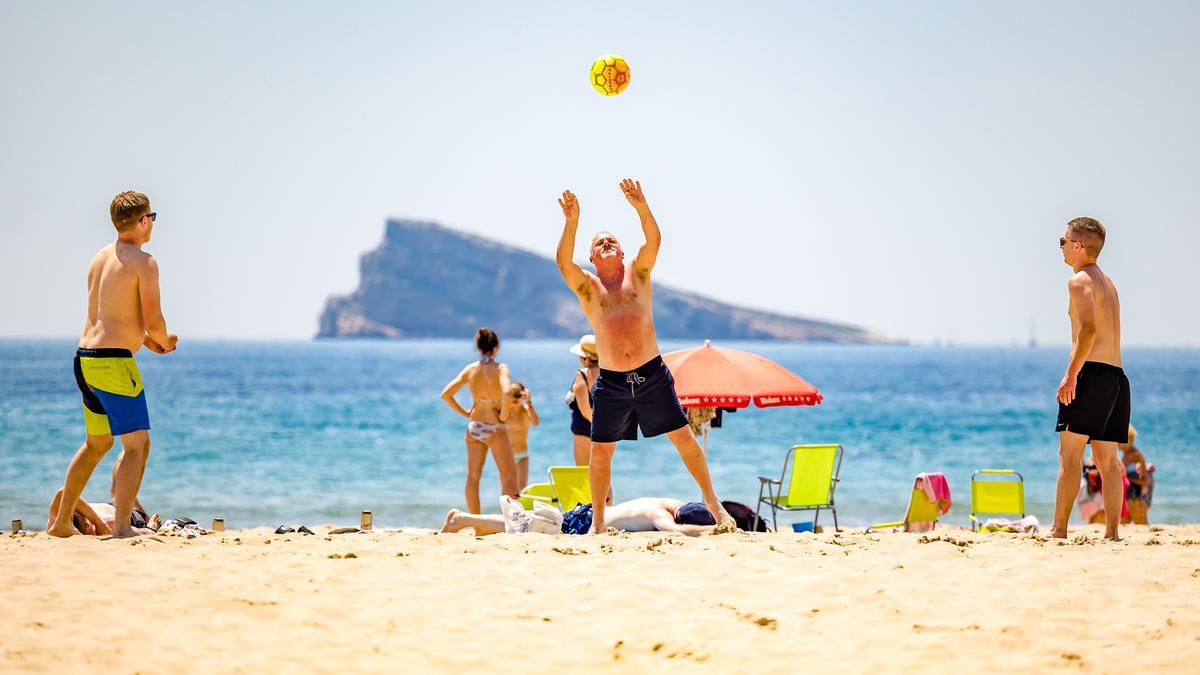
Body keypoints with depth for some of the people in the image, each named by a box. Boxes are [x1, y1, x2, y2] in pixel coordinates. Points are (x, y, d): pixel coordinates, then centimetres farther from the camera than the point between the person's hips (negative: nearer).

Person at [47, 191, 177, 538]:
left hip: (85, 357, 9)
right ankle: (121, 527, -12)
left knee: (97, 443, 22)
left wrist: (146, 339, 19)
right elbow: (153, 322, -13)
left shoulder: (100, 258, 15)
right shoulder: (143, 262, -10)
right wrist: (166, 339, 9)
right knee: (137, 445, -4)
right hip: (114, 362, -9)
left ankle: (61, 522, 26)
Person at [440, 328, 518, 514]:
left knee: (472, 477, 12)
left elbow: (446, 394, -1)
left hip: (474, 426, 5)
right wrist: (503, 415, -15)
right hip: (494, 428, -5)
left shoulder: (470, 369, 0)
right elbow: (507, 393, -30)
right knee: (509, 476, 4)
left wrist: (464, 413, 8)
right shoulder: (500, 368, -13)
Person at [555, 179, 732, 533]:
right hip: (611, 382, 0)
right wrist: (572, 222, -28)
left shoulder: (637, 272, 8)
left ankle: (712, 502, 13)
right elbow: (563, 261, -15)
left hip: (652, 374, 0)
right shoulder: (587, 286, 5)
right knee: (600, 452, 1)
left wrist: (642, 209, -28)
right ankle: (598, 523, 13)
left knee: (684, 438, 0)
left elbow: (653, 241, -10)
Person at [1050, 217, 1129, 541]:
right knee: (1107, 459, 7)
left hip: (1092, 373, -9)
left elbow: (1089, 329, -20)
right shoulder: (1107, 282, 21)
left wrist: (1071, 375, -22)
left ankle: (1058, 529, -12)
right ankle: (1112, 531, 3)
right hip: (1117, 376, 9)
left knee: (1070, 454, -8)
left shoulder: (1080, 281, -6)